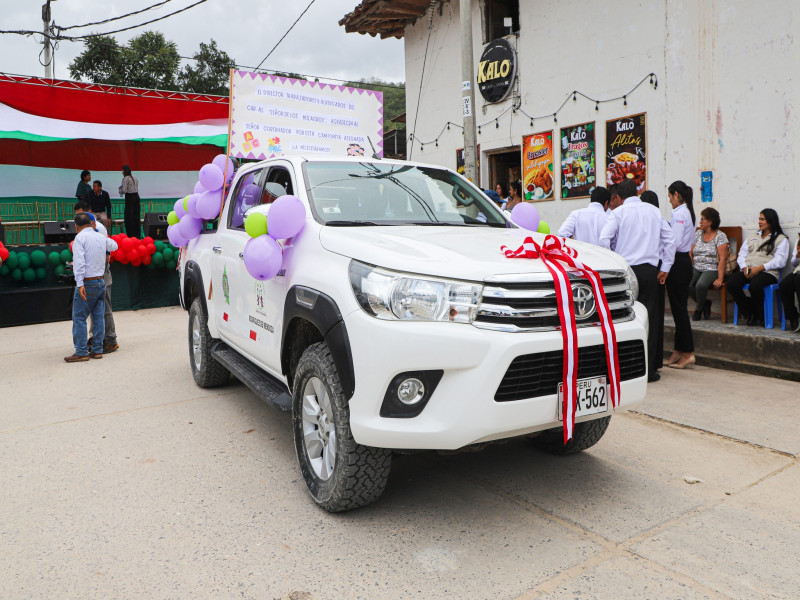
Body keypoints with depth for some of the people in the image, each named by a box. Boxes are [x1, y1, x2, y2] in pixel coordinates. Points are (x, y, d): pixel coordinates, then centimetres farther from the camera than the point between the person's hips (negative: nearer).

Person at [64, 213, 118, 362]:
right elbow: (114, 245, 33)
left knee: (79, 318, 0)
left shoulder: (80, 238, -8)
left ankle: (81, 352, 0)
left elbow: (79, 262, -18)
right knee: (98, 317, 8)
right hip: (101, 282, 6)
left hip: (87, 283, -6)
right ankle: (97, 350, 12)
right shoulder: (102, 238, 10)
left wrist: (80, 284, -22)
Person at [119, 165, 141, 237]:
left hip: (129, 197, -7)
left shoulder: (126, 178, -9)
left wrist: (120, 191, 6)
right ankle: (138, 234, 12)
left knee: (129, 216, -1)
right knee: (137, 215, 10)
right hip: (136, 196, 7)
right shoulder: (135, 178, 13)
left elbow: (124, 190, -16)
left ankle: (131, 234, -1)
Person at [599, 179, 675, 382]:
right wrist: (665, 268, 14)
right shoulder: (654, 211, 11)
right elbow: (669, 239, 10)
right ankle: (649, 369, 8)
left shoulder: (618, 212, -1)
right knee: (649, 319, 5)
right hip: (649, 270, 2)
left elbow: (604, 240, -13)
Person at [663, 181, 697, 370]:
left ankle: (687, 353, 0)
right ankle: (679, 351, 19)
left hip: (677, 263, -10)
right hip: (685, 260, 10)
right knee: (679, 307, 12)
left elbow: (674, 242, -22)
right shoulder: (688, 212, 15)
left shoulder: (678, 214, -14)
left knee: (679, 308, -5)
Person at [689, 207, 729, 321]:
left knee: (701, 284, -35)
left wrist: (720, 279, -18)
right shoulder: (698, 234, 14)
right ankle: (705, 303, 1)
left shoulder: (720, 236, -2)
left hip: (712, 270, -4)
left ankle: (699, 308, -5)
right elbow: (690, 253, 12)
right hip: (696, 268, 5)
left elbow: (723, 259, -9)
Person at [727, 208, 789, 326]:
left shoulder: (781, 239, 11)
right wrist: (744, 268, -4)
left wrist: (759, 268, -16)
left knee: (755, 286, -38)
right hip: (747, 271, 5)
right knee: (731, 283, -27)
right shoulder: (752, 237, 28)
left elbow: (780, 261, -4)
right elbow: (741, 254, 18)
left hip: (767, 272, -5)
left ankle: (760, 316, -12)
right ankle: (749, 313, -10)